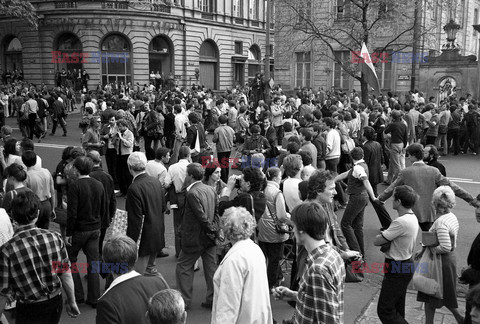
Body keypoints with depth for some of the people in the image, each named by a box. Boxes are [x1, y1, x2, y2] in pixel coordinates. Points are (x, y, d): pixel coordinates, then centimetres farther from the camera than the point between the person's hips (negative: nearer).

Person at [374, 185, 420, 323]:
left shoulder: (401, 222, -27)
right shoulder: (412, 217, 5)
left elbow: (377, 241, -21)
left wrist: (381, 236, -1)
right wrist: (386, 237, -9)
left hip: (397, 269, -10)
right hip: (407, 264, 10)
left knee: (384, 311, -3)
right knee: (397, 308, 21)